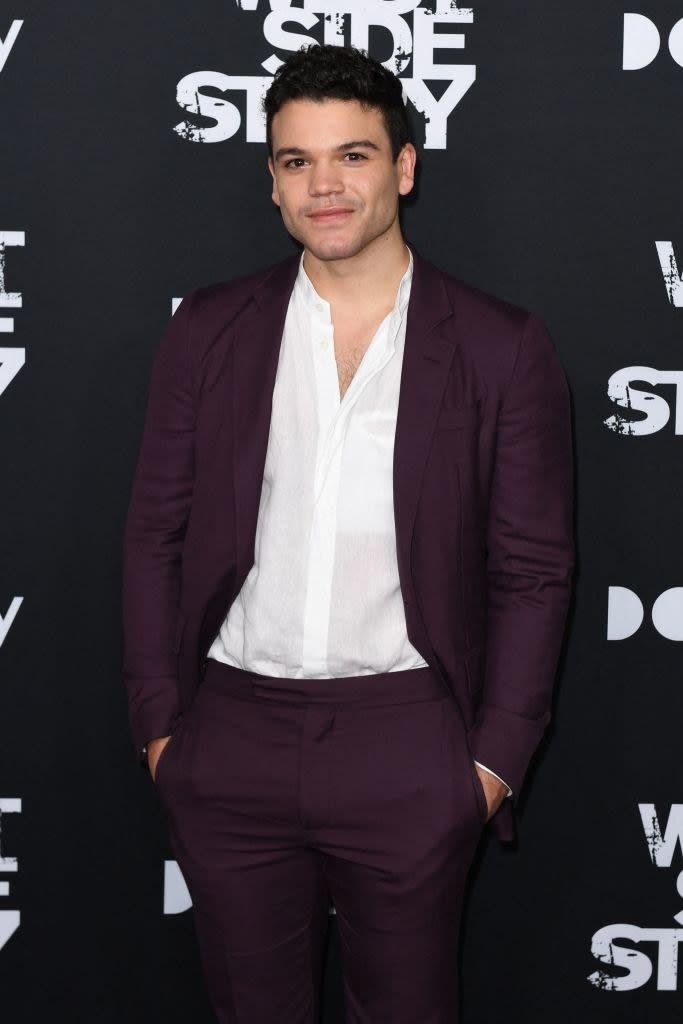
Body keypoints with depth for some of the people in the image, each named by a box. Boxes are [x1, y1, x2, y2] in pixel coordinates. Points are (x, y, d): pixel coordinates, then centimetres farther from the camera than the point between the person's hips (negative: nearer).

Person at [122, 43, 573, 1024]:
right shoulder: (207, 331, 3)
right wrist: (159, 722, 2)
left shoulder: (501, 348, -3)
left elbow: (533, 570, -1)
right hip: (232, 740, 2)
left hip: (408, 748, -1)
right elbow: (156, 536, 6)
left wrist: (497, 757, -4)